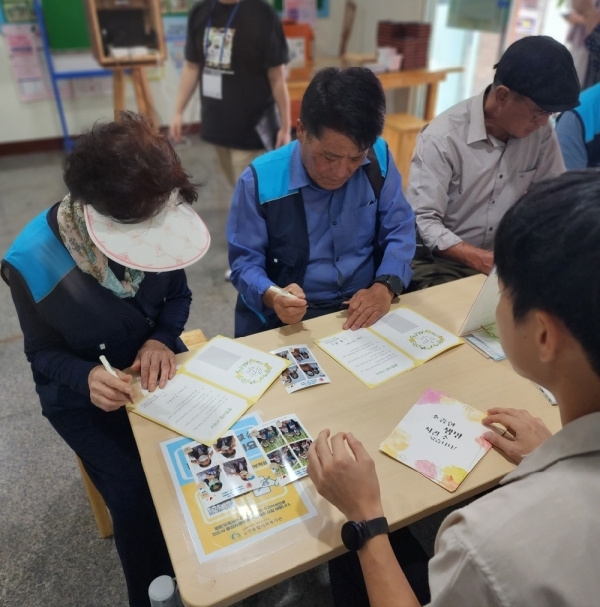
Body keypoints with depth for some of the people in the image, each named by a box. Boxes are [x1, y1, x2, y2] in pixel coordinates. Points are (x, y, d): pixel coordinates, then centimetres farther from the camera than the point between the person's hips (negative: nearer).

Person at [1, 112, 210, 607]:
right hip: (82, 395, -2)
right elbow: (42, 351, -10)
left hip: (157, 364, 3)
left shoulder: (157, 226, -18)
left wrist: (161, 339, -20)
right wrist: (86, 377, -30)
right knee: (140, 497, -19)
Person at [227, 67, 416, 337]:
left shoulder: (379, 159, -4)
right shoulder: (260, 180, -11)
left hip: (366, 309, 2)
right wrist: (272, 297, -28)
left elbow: (399, 232, 2)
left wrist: (385, 287, -16)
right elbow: (244, 262, -7)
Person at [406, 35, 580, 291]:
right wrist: (481, 260, -32)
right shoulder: (443, 137, -19)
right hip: (440, 261, -5)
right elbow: (423, 222, -21)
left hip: (503, 257, 6)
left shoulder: (540, 131, -1)